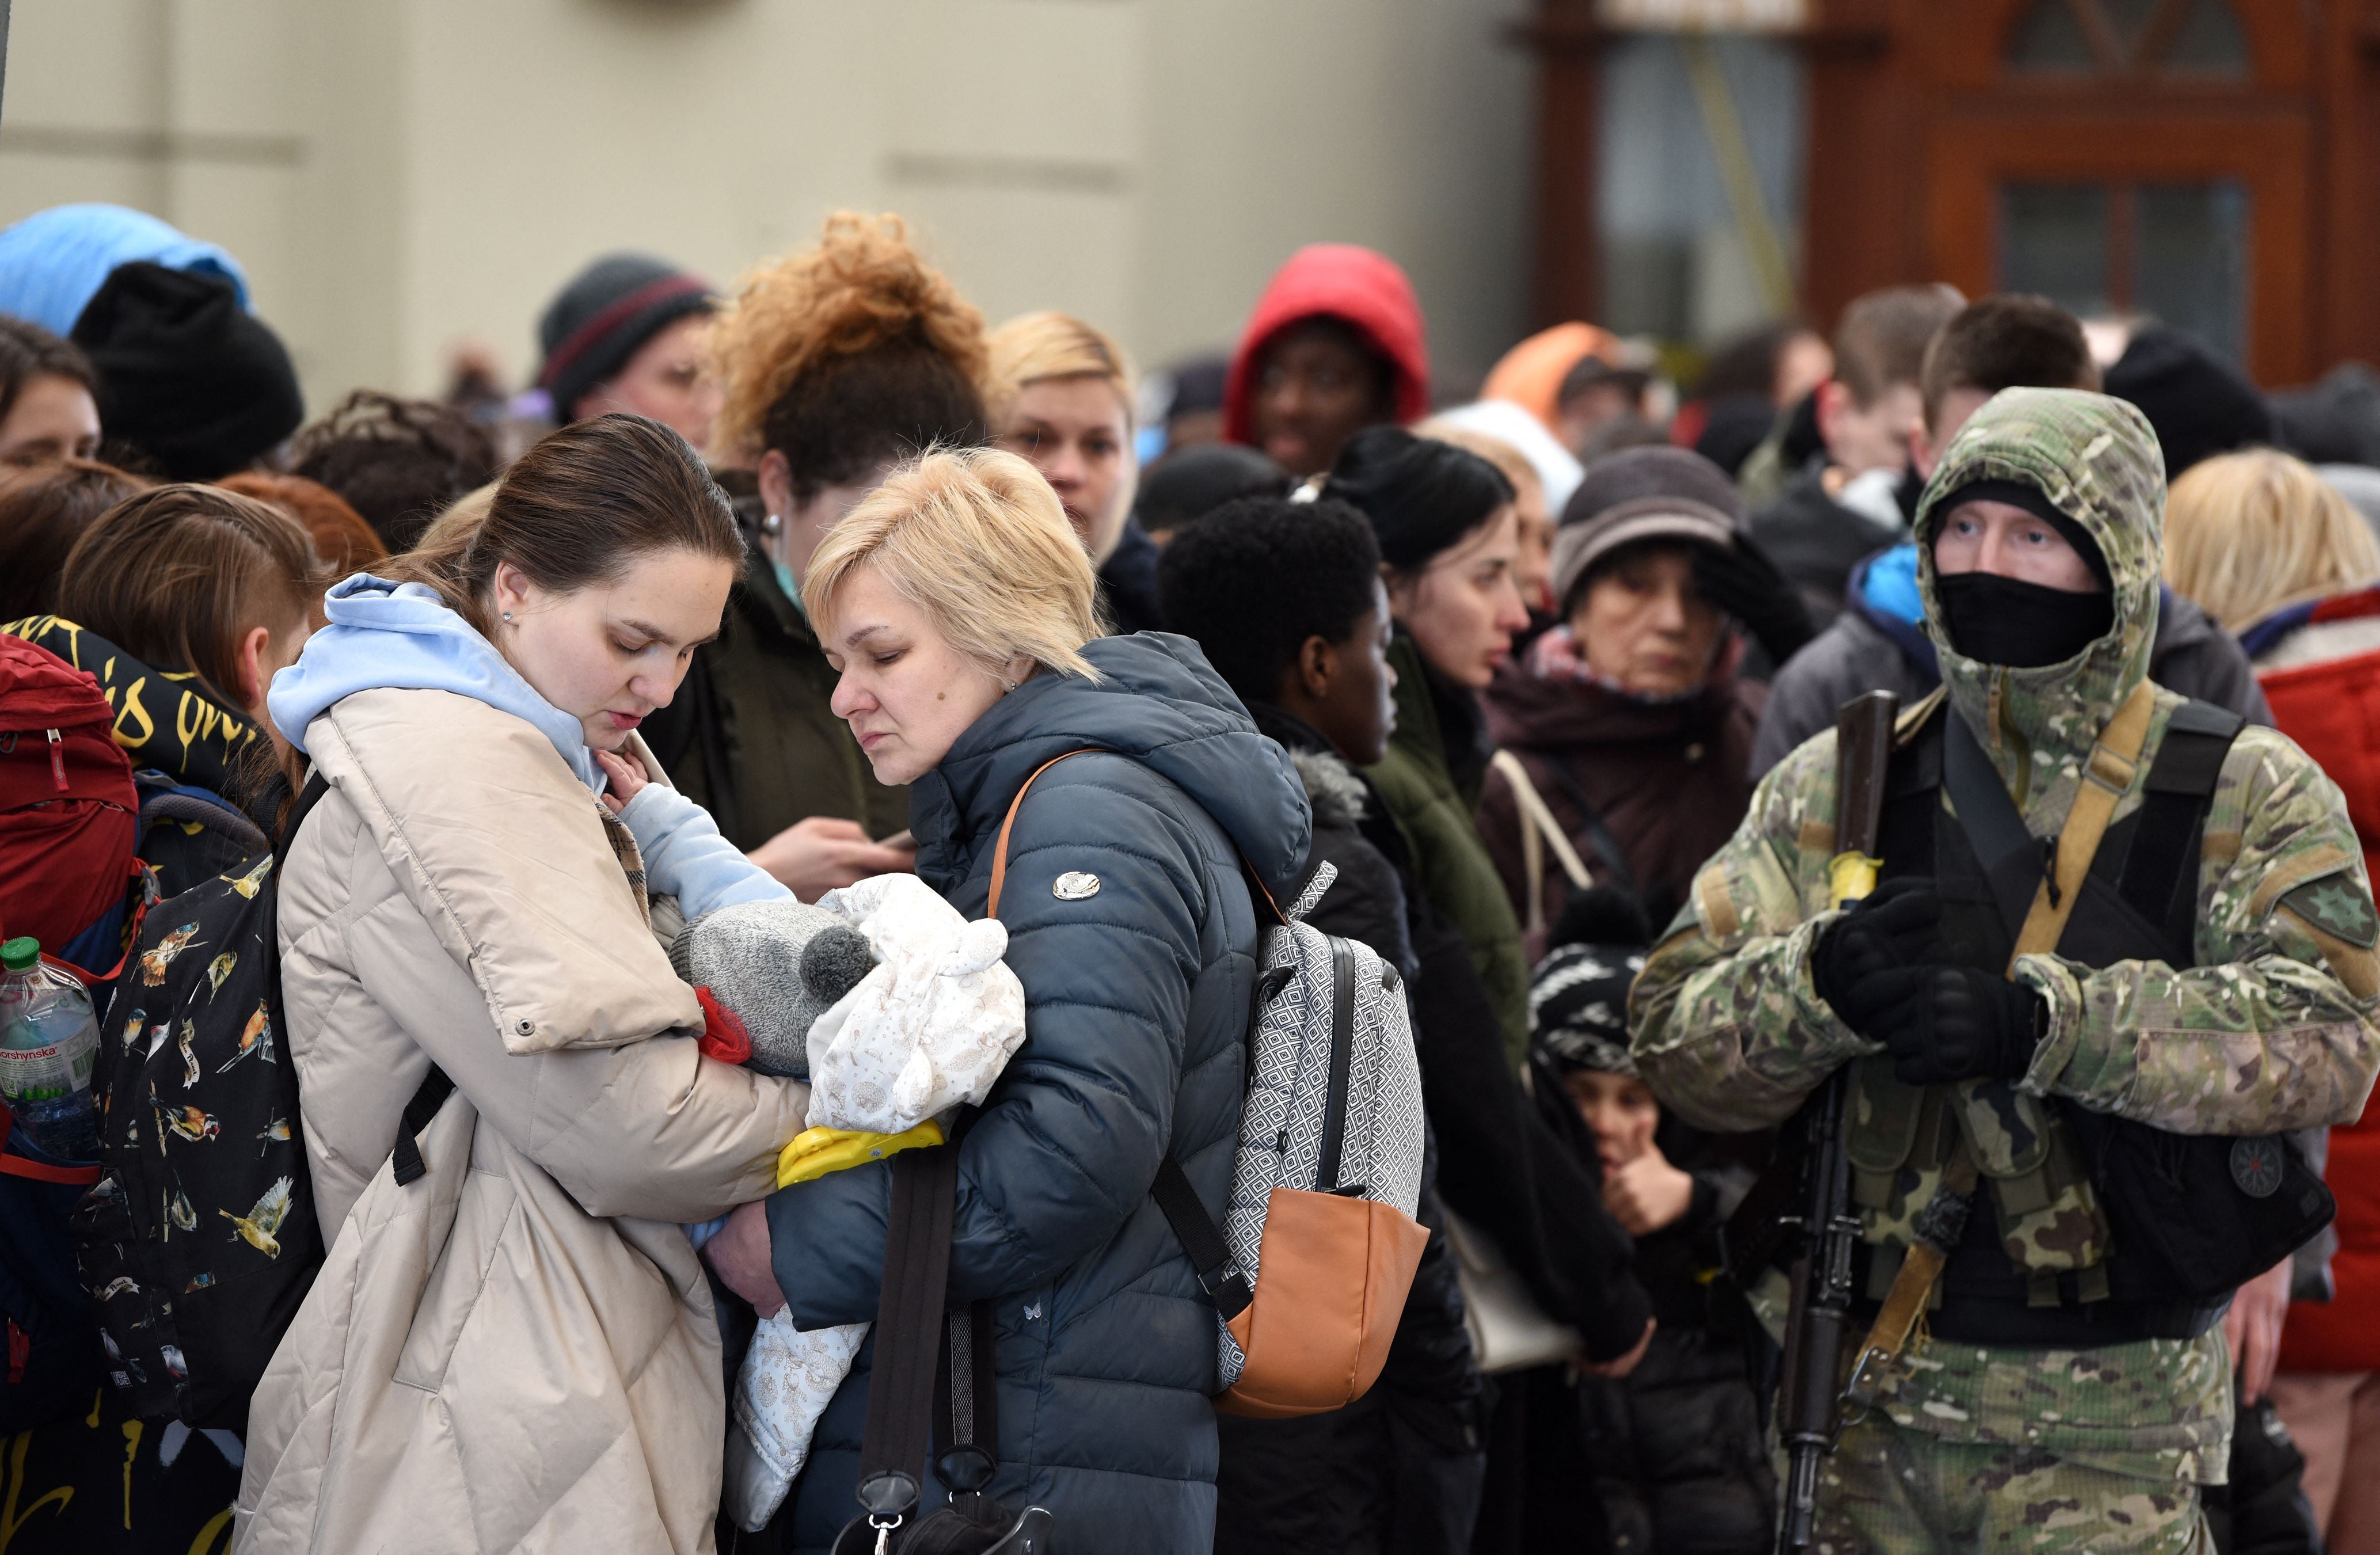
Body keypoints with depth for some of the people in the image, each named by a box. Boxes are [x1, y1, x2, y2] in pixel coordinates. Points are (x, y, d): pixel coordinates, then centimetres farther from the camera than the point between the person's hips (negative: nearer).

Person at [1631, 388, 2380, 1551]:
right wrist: (1819, 983, -22)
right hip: (1871, 1409, 3)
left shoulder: (2249, 798, -1)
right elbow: (1675, 1039, 0)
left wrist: (2039, 1021, -29)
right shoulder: (1839, 785, 6)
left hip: (2115, 1423, -3)